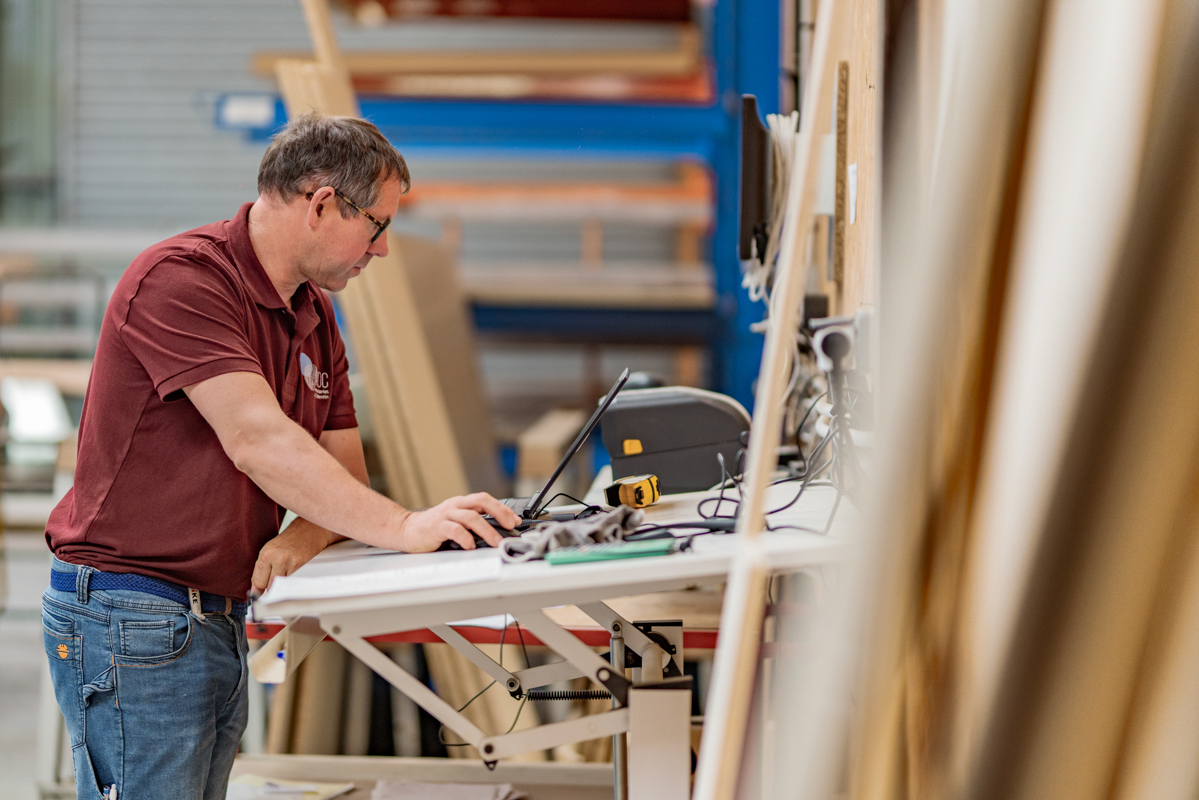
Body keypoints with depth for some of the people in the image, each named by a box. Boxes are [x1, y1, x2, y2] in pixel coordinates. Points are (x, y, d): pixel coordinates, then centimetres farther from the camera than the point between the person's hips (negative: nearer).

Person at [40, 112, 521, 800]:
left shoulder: (314, 314, 13)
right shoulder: (182, 279, -17)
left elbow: (343, 471, 11)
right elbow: (257, 440, -28)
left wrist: (301, 537, -13)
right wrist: (401, 527, -34)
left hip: (221, 618, 9)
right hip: (130, 616, -9)